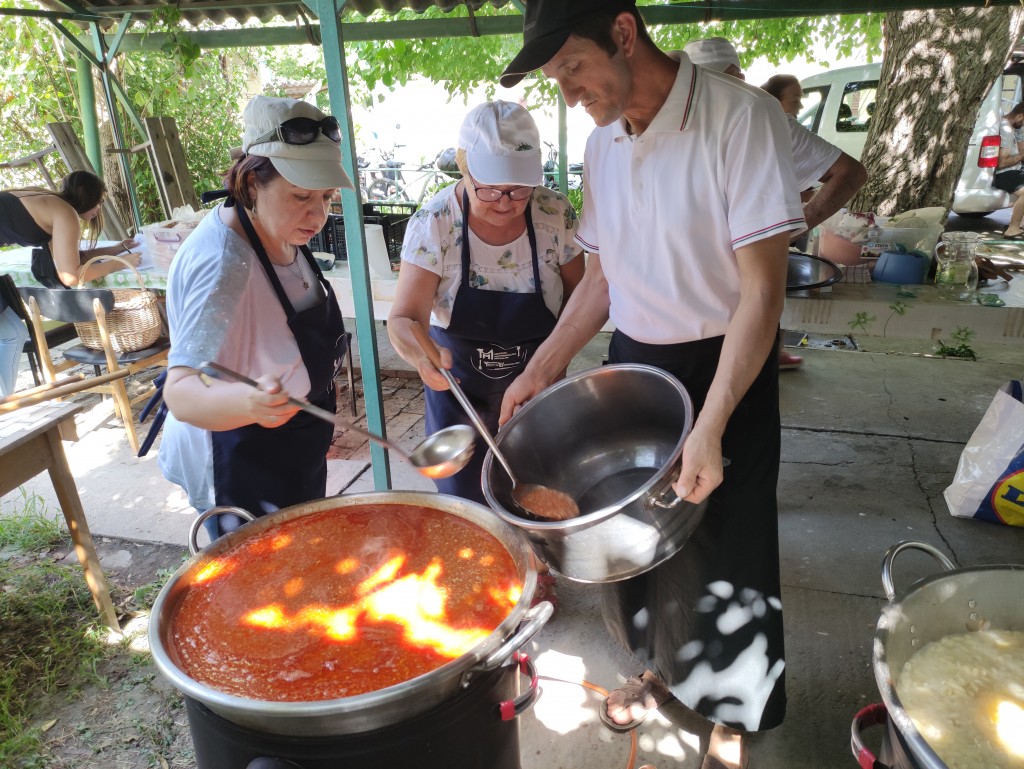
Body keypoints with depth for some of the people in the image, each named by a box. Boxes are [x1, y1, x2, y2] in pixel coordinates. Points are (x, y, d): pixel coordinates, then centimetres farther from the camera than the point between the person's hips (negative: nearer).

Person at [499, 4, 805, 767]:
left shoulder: (740, 117, -18)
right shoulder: (602, 144, 2)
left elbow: (762, 291, -21)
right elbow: (603, 277, 10)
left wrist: (710, 428, -28)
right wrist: (543, 366, 2)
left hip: (724, 368, -5)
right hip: (633, 362, 6)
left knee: (725, 552, 7)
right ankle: (659, 667, 46)